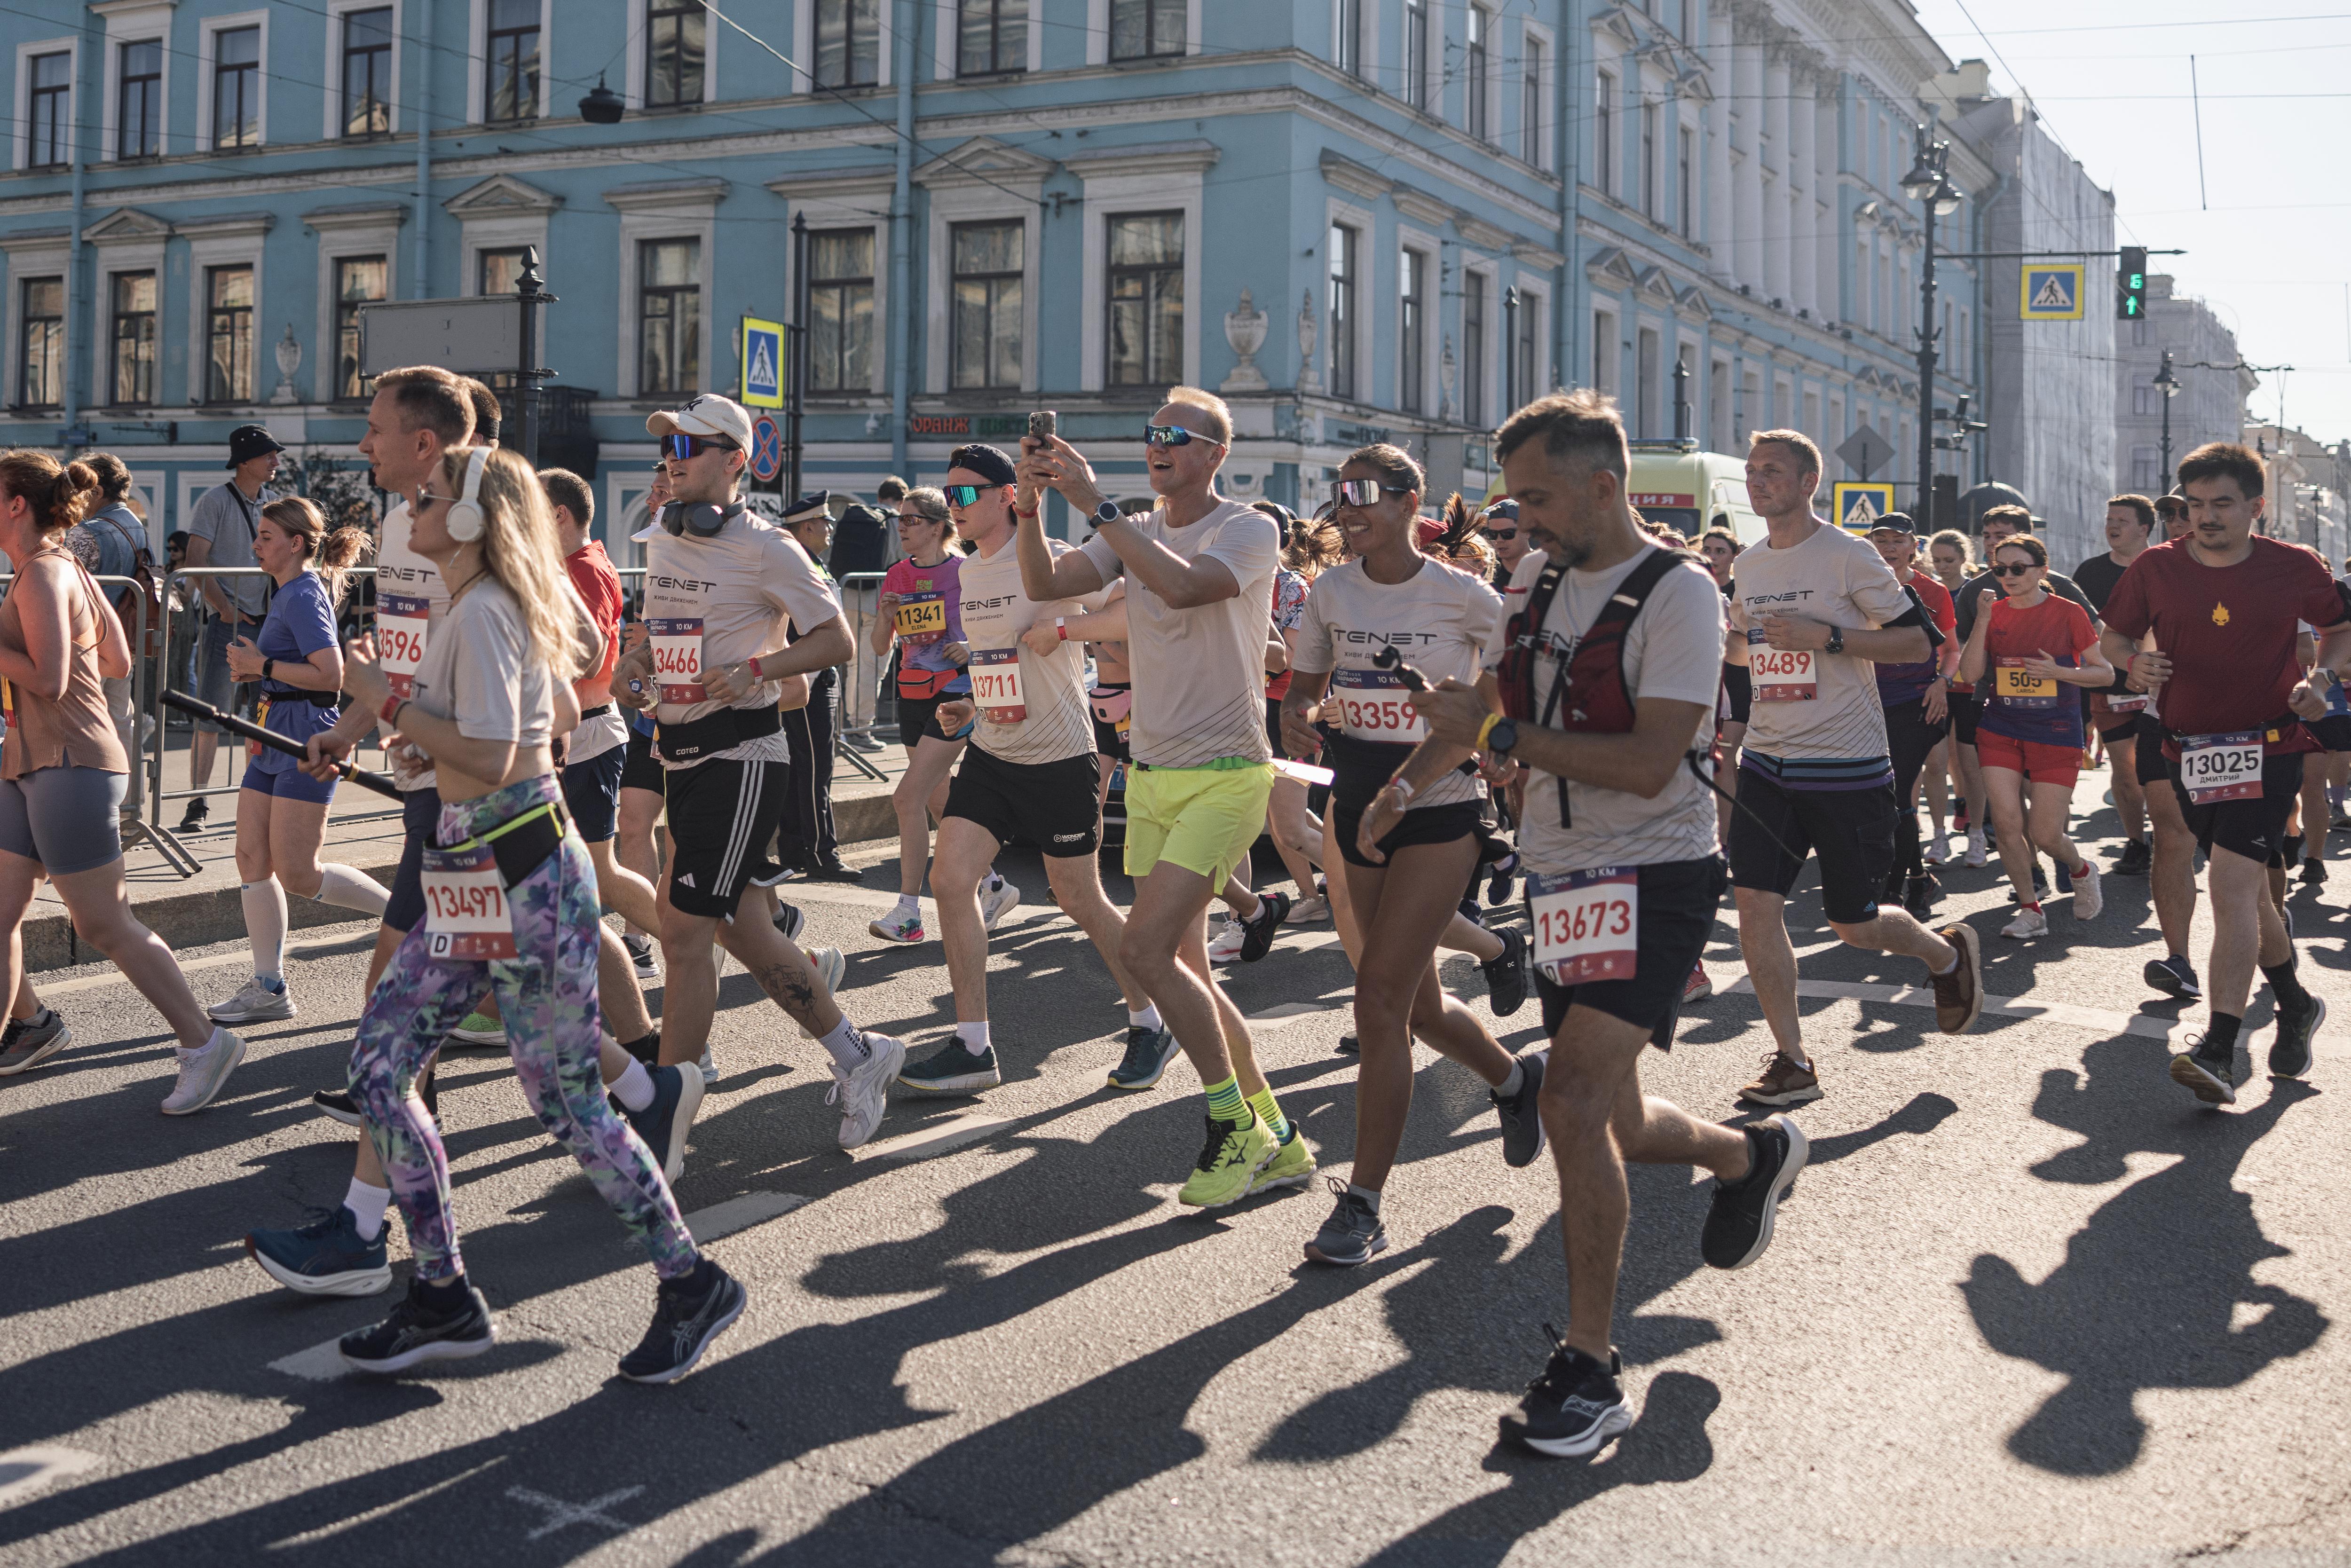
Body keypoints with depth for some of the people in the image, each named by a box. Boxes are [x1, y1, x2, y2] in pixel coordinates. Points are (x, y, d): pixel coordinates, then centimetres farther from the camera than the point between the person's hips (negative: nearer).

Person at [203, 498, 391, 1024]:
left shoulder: (304, 596, -14)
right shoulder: (289, 592, 16)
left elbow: (331, 675, -24)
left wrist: (262, 665, -15)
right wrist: (253, 669, 10)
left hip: (307, 742, -10)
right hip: (276, 738, 10)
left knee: (298, 875, -8)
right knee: (252, 860, 6)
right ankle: (269, 989, 11)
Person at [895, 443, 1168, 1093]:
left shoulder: (1053, 559, -13)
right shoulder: (965, 576, 10)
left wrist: (1065, 629, -32)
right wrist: (968, 707, 10)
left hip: (1058, 758, -7)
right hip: (990, 753, 7)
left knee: (1079, 900, 3)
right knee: (950, 879, -6)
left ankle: (1148, 1021, 26)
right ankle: (973, 1048, 1)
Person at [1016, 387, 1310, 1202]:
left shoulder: (1249, 530, -8)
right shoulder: (1135, 533, 13)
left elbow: (1181, 586, -28)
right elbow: (1045, 584, 0)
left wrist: (1096, 502, -26)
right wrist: (1032, 500, -14)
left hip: (1223, 775, -8)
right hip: (1152, 775, 8)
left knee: (1144, 950, -16)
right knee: (1183, 966, 9)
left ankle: (1237, 1126, 0)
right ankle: (1277, 1139, 20)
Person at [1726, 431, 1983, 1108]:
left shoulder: (1847, 556, -9)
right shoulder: (1749, 564, 10)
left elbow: (1918, 643, -10)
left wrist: (1827, 635, -20)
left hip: (1847, 766, -5)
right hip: (1767, 760, 6)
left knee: (1855, 925, 2)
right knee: (1755, 904, -6)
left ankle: (1948, 952, 35)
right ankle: (1792, 1061, 5)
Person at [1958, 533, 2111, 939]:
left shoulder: (2068, 613, -4)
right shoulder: (1994, 613, 4)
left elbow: (2106, 673, 0)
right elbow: (1970, 674, -5)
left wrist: (2059, 672, -16)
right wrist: (1982, 620, -13)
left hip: (2055, 733, -3)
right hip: (2000, 729, 3)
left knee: (2044, 834, -4)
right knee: (2007, 822, -8)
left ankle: (2082, 870, 31)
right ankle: (2030, 911, 7)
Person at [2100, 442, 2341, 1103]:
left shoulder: (2296, 568, -3)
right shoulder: (2155, 569, 0)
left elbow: (2342, 631, 13)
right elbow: (2115, 635, 12)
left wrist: (2318, 680, -6)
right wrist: (2135, 662, -11)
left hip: (2268, 749, -4)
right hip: (2187, 751, 4)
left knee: (2233, 888, -17)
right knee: (2248, 894, 15)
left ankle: (2218, 1050, -21)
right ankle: (2297, 1008, 38)